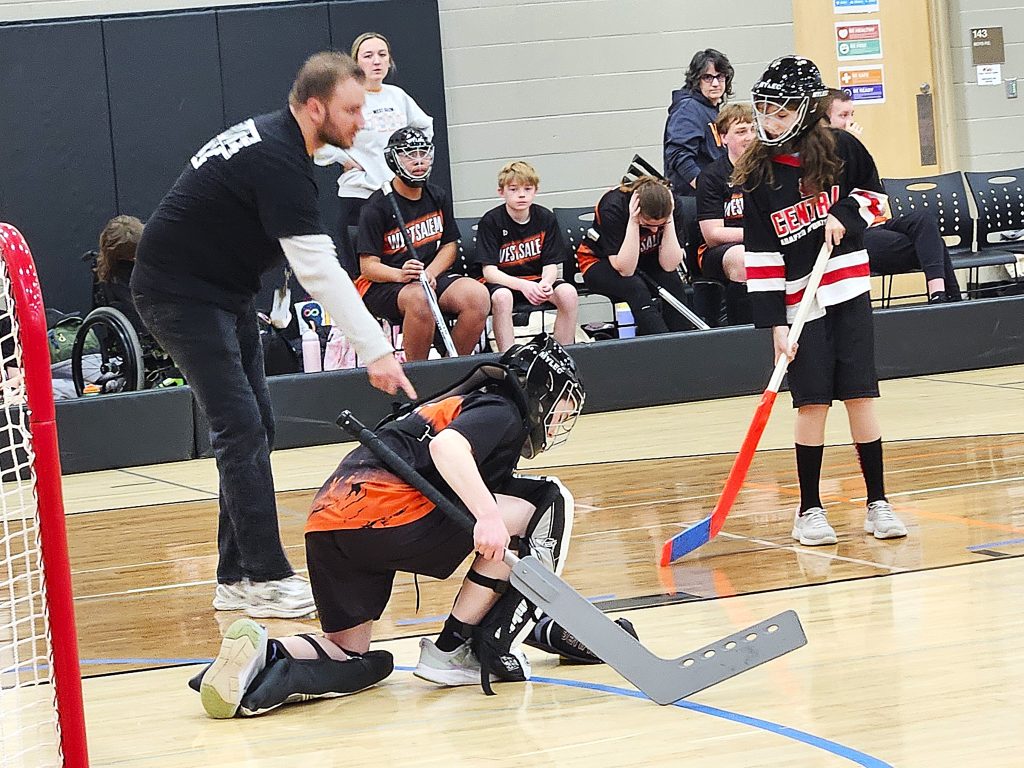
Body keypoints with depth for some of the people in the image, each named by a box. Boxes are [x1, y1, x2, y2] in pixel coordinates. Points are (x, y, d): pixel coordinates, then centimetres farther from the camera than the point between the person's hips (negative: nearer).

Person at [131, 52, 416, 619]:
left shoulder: (271, 137, 7)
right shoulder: (278, 162, -25)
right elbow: (319, 270, -29)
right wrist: (375, 350, -30)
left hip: (222, 291, 10)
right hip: (180, 295, -10)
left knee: (254, 429, 8)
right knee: (241, 431, -13)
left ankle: (236, 578, 12)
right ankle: (265, 580, -11)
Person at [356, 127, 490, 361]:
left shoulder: (438, 197, 11)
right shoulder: (377, 206, -8)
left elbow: (449, 246, 14)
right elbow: (368, 266, -11)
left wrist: (430, 274, -7)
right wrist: (401, 275, -32)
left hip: (433, 277, 5)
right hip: (382, 285, -5)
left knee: (478, 295, -23)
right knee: (419, 299, -39)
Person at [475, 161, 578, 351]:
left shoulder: (545, 218, -2)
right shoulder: (490, 221, -12)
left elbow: (551, 265, -2)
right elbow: (489, 271, -17)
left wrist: (545, 283, -27)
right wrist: (523, 285, -33)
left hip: (536, 279, 3)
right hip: (502, 282, -3)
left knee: (568, 294, -25)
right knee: (501, 297, -38)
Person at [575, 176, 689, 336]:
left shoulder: (673, 205, -19)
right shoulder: (613, 207, -30)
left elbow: (669, 265, -22)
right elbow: (625, 270, -32)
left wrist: (669, 220, -30)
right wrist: (633, 222, -39)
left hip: (644, 260, 4)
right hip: (599, 261, -4)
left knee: (672, 282, -27)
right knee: (635, 287, -34)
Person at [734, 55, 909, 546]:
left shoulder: (841, 149, -3)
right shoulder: (758, 175, -3)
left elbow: (875, 196, 14)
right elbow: (760, 255, -4)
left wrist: (846, 214, -8)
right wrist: (774, 324, -9)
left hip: (848, 290, 0)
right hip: (798, 302, 0)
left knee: (860, 397, 0)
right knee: (811, 403, -3)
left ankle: (877, 504, 8)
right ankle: (809, 510, 9)